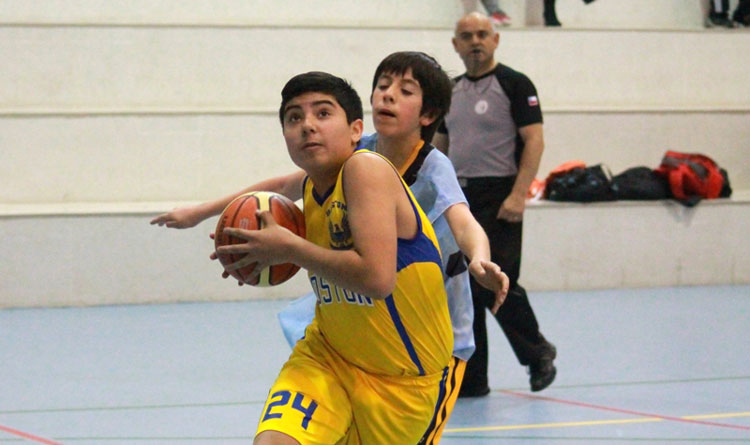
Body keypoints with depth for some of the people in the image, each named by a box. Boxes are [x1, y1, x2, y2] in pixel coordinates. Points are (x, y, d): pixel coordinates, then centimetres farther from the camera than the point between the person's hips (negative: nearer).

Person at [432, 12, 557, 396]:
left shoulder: (514, 85, -4)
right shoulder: (450, 92, 15)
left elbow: (534, 141, -11)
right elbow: (439, 147, 21)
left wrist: (518, 195, -20)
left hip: (498, 201, -6)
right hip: (458, 198, 6)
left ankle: (538, 353, 12)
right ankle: (470, 379, 8)